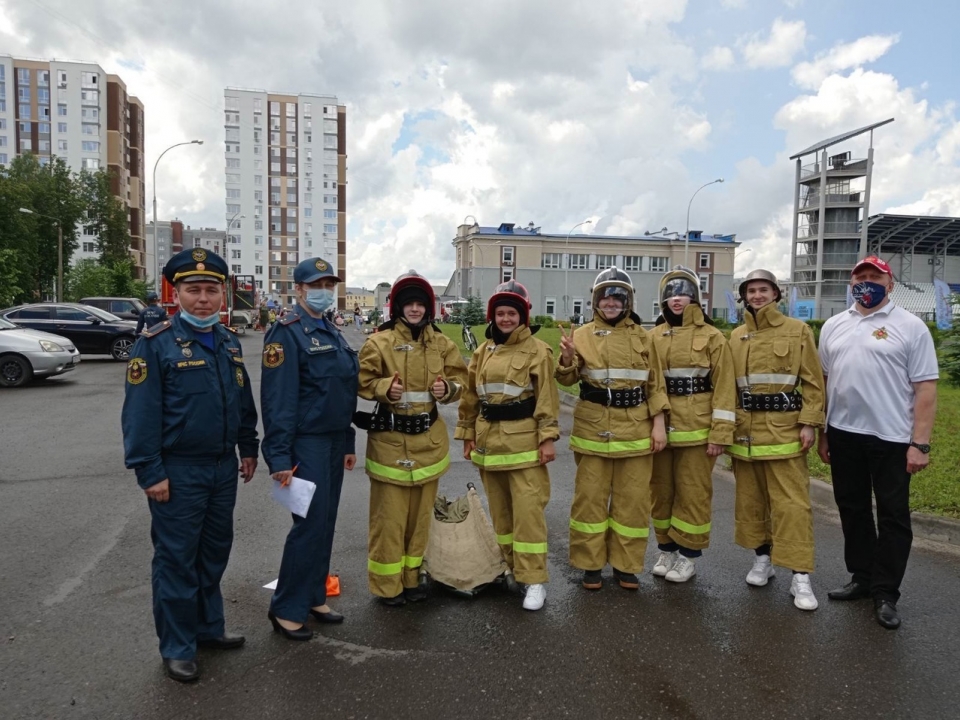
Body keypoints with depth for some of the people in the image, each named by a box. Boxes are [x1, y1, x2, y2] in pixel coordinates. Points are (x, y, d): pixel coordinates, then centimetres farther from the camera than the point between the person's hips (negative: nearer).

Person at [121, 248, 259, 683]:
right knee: (177, 560, 6)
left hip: (223, 468, 6)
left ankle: (208, 627, 35)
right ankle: (177, 647, 22)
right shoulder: (155, 344, -12)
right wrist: (150, 472, -16)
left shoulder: (228, 342, 8)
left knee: (214, 553, 18)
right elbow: (141, 413, -15)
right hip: (178, 472, -6)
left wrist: (248, 449, 15)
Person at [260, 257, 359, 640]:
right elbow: (278, 400, -18)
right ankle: (285, 609, 11)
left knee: (325, 523, 13)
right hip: (306, 443, -8)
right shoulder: (287, 333, -12)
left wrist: (347, 443, 17)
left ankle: (314, 597, 26)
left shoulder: (332, 333, 13)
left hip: (333, 442, 8)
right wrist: (280, 457, -21)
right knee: (310, 523, -4)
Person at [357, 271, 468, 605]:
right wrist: (384, 388, -24)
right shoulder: (379, 342, -8)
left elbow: (460, 380, 9)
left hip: (428, 439, 4)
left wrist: (448, 388, -13)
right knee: (389, 515, 1)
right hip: (390, 439, -4)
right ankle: (386, 583, 18)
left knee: (421, 512, 14)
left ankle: (411, 577, 31)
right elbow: (362, 381, -5)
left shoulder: (441, 343, 4)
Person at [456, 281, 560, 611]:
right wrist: (467, 434, 12)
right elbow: (470, 397, 14)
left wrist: (547, 438, -13)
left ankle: (534, 580, 5)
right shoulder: (483, 352, 11)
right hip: (489, 441, 6)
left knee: (527, 511, -4)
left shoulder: (538, 351, -5)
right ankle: (510, 566, 30)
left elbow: (547, 399, -8)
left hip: (524, 443, -5)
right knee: (499, 510, 15)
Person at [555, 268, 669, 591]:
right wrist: (567, 358, -25)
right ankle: (590, 563, 20)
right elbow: (568, 379, -5)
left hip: (635, 427, 1)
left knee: (633, 498, 7)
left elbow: (655, 384, 6)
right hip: (593, 427, -1)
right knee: (590, 496, 5)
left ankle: (626, 565, 22)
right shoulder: (583, 334, 2)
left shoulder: (642, 337, 6)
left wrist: (658, 423, -2)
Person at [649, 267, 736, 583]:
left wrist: (720, 434, -10)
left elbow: (724, 389, -6)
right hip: (659, 429, 4)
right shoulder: (653, 337, 6)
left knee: (694, 494, 5)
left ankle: (688, 554, 19)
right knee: (662, 492, 11)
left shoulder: (712, 337, -3)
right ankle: (666, 548, 27)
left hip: (696, 429, -3)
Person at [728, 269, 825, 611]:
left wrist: (809, 423, -9)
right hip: (745, 429, 4)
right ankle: (762, 557, 27)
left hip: (784, 427, -4)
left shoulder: (798, 331, 0)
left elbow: (813, 382, -2)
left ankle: (800, 576, 2)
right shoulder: (736, 336, 9)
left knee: (791, 501, -4)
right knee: (750, 497, 11)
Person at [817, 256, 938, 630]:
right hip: (844, 435, 5)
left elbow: (925, 389, -8)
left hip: (892, 438, -4)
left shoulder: (910, 326, -4)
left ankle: (885, 593, 17)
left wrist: (920, 443, -13)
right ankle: (862, 577, 30)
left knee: (892, 516, 5)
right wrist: (821, 432, 9)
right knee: (852, 510, 15)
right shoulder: (833, 326, 9)